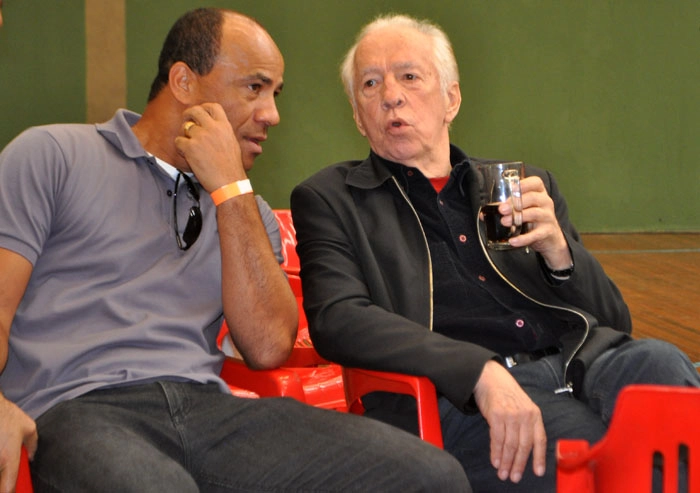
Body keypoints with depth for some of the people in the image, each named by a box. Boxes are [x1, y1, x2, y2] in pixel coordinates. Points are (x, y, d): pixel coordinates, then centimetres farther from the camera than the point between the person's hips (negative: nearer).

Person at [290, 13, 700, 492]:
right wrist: (480, 372, -20)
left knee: (657, 360, -30)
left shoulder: (524, 187, 24)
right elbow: (337, 319, -6)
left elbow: (613, 320, 21)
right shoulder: (328, 200, 13)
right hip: (456, 394, -4)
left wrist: (558, 250, -1)